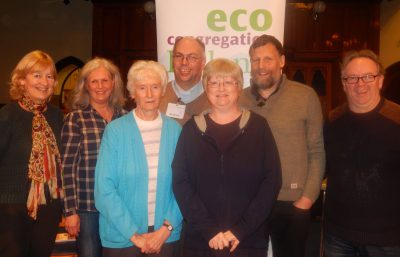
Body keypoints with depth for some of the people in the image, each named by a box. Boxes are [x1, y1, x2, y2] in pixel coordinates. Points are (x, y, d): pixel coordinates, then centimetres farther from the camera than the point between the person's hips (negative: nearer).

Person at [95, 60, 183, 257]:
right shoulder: (115, 130, -7)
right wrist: (133, 234, -11)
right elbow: (104, 189, -9)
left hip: (166, 236, 2)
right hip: (121, 238, -2)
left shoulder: (175, 130, -1)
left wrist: (167, 227, -9)